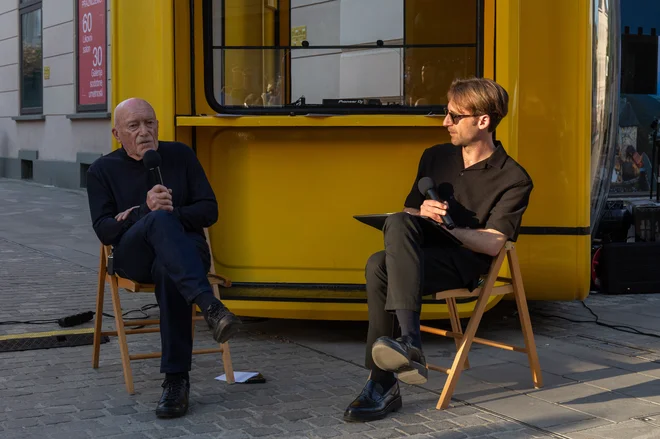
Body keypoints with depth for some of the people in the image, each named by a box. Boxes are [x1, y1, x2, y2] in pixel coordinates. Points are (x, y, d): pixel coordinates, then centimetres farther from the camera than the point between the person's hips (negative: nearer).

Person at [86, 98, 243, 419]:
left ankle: (176, 381, -36)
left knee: (169, 273, -39)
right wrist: (146, 212, -21)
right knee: (160, 220, -37)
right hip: (134, 257, -1)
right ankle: (208, 305, -55)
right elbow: (104, 230, -5)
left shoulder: (181, 155, 11)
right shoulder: (103, 171, 8)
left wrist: (172, 214, -12)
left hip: (185, 250, 1)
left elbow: (209, 211, 6)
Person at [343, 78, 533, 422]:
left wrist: (445, 226, -19)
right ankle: (410, 344, -39)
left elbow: (492, 244, -10)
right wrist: (423, 215, -4)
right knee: (397, 222, -33)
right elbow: (409, 211, 20)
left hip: (463, 264, -5)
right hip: (420, 253, 5)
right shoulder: (435, 157, 18)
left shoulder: (513, 179, 0)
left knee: (380, 265, -33)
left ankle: (382, 385, -37)